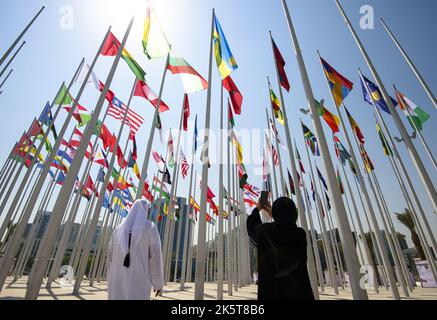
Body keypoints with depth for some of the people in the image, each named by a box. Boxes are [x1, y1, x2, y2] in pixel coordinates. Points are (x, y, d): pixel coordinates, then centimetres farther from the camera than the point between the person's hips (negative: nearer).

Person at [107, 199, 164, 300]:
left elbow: (111, 255, 14)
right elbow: (156, 255, -8)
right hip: (138, 279, -4)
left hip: (118, 278, 5)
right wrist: (158, 283, -1)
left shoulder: (119, 229, 12)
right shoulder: (150, 227, -3)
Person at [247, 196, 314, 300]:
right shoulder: (300, 234, -5)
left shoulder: (265, 230, -10)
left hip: (271, 291, -2)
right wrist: (272, 215, 26)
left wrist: (257, 210, 26)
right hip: (300, 291, 2)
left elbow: (252, 228, 14)